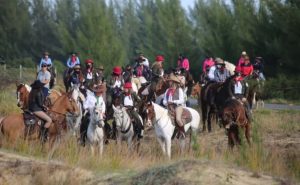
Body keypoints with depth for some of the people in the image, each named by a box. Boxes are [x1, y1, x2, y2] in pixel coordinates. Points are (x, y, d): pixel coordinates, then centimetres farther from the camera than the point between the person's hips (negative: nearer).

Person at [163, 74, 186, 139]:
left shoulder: (179, 90, 0)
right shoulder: (168, 90, 16)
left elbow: (181, 100, -7)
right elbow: (164, 101, 16)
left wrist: (173, 102, -18)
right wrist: (166, 103, -7)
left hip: (178, 106, -6)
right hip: (169, 106, 6)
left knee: (178, 119, -30)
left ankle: (182, 132, -6)